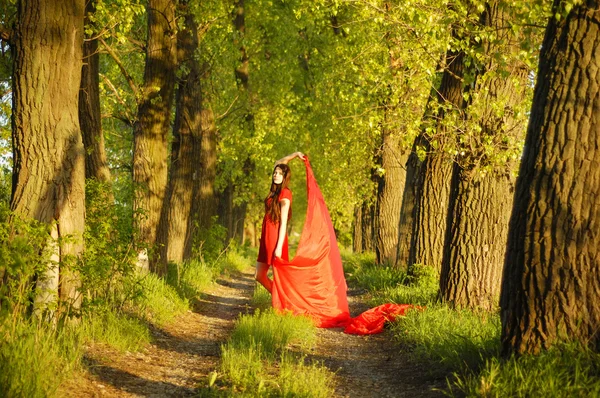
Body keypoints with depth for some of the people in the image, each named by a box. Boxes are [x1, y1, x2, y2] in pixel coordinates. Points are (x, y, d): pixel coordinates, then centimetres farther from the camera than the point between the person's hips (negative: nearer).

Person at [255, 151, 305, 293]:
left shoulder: (284, 193, -11)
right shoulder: (275, 189, 10)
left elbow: (283, 222, -15)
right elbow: (278, 163, 26)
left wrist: (279, 247, -19)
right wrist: (295, 154, 18)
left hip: (276, 238, -9)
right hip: (266, 238, 9)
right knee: (259, 276, 12)